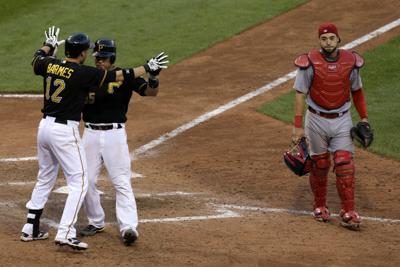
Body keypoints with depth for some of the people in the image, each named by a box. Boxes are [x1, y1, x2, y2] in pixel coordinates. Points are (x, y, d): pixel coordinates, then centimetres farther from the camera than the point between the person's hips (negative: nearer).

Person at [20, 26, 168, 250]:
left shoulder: (49, 64, 2)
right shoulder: (84, 73, -15)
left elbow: (37, 59, 27)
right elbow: (119, 76, -10)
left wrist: (49, 45, 46)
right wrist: (147, 68, 1)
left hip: (45, 126, 7)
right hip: (65, 131, -7)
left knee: (45, 178, 21)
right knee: (79, 181, -3)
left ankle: (30, 229, 24)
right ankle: (65, 233, -14)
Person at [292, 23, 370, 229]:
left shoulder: (351, 62, -1)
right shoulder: (310, 63, -10)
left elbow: (356, 91, 12)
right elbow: (300, 94, -8)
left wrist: (364, 118, 8)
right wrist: (298, 126, -12)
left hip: (342, 120, 1)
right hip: (317, 121, -1)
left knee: (345, 164, -8)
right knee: (319, 164, 8)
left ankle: (348, 212, -9)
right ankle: (320, 206, 26)